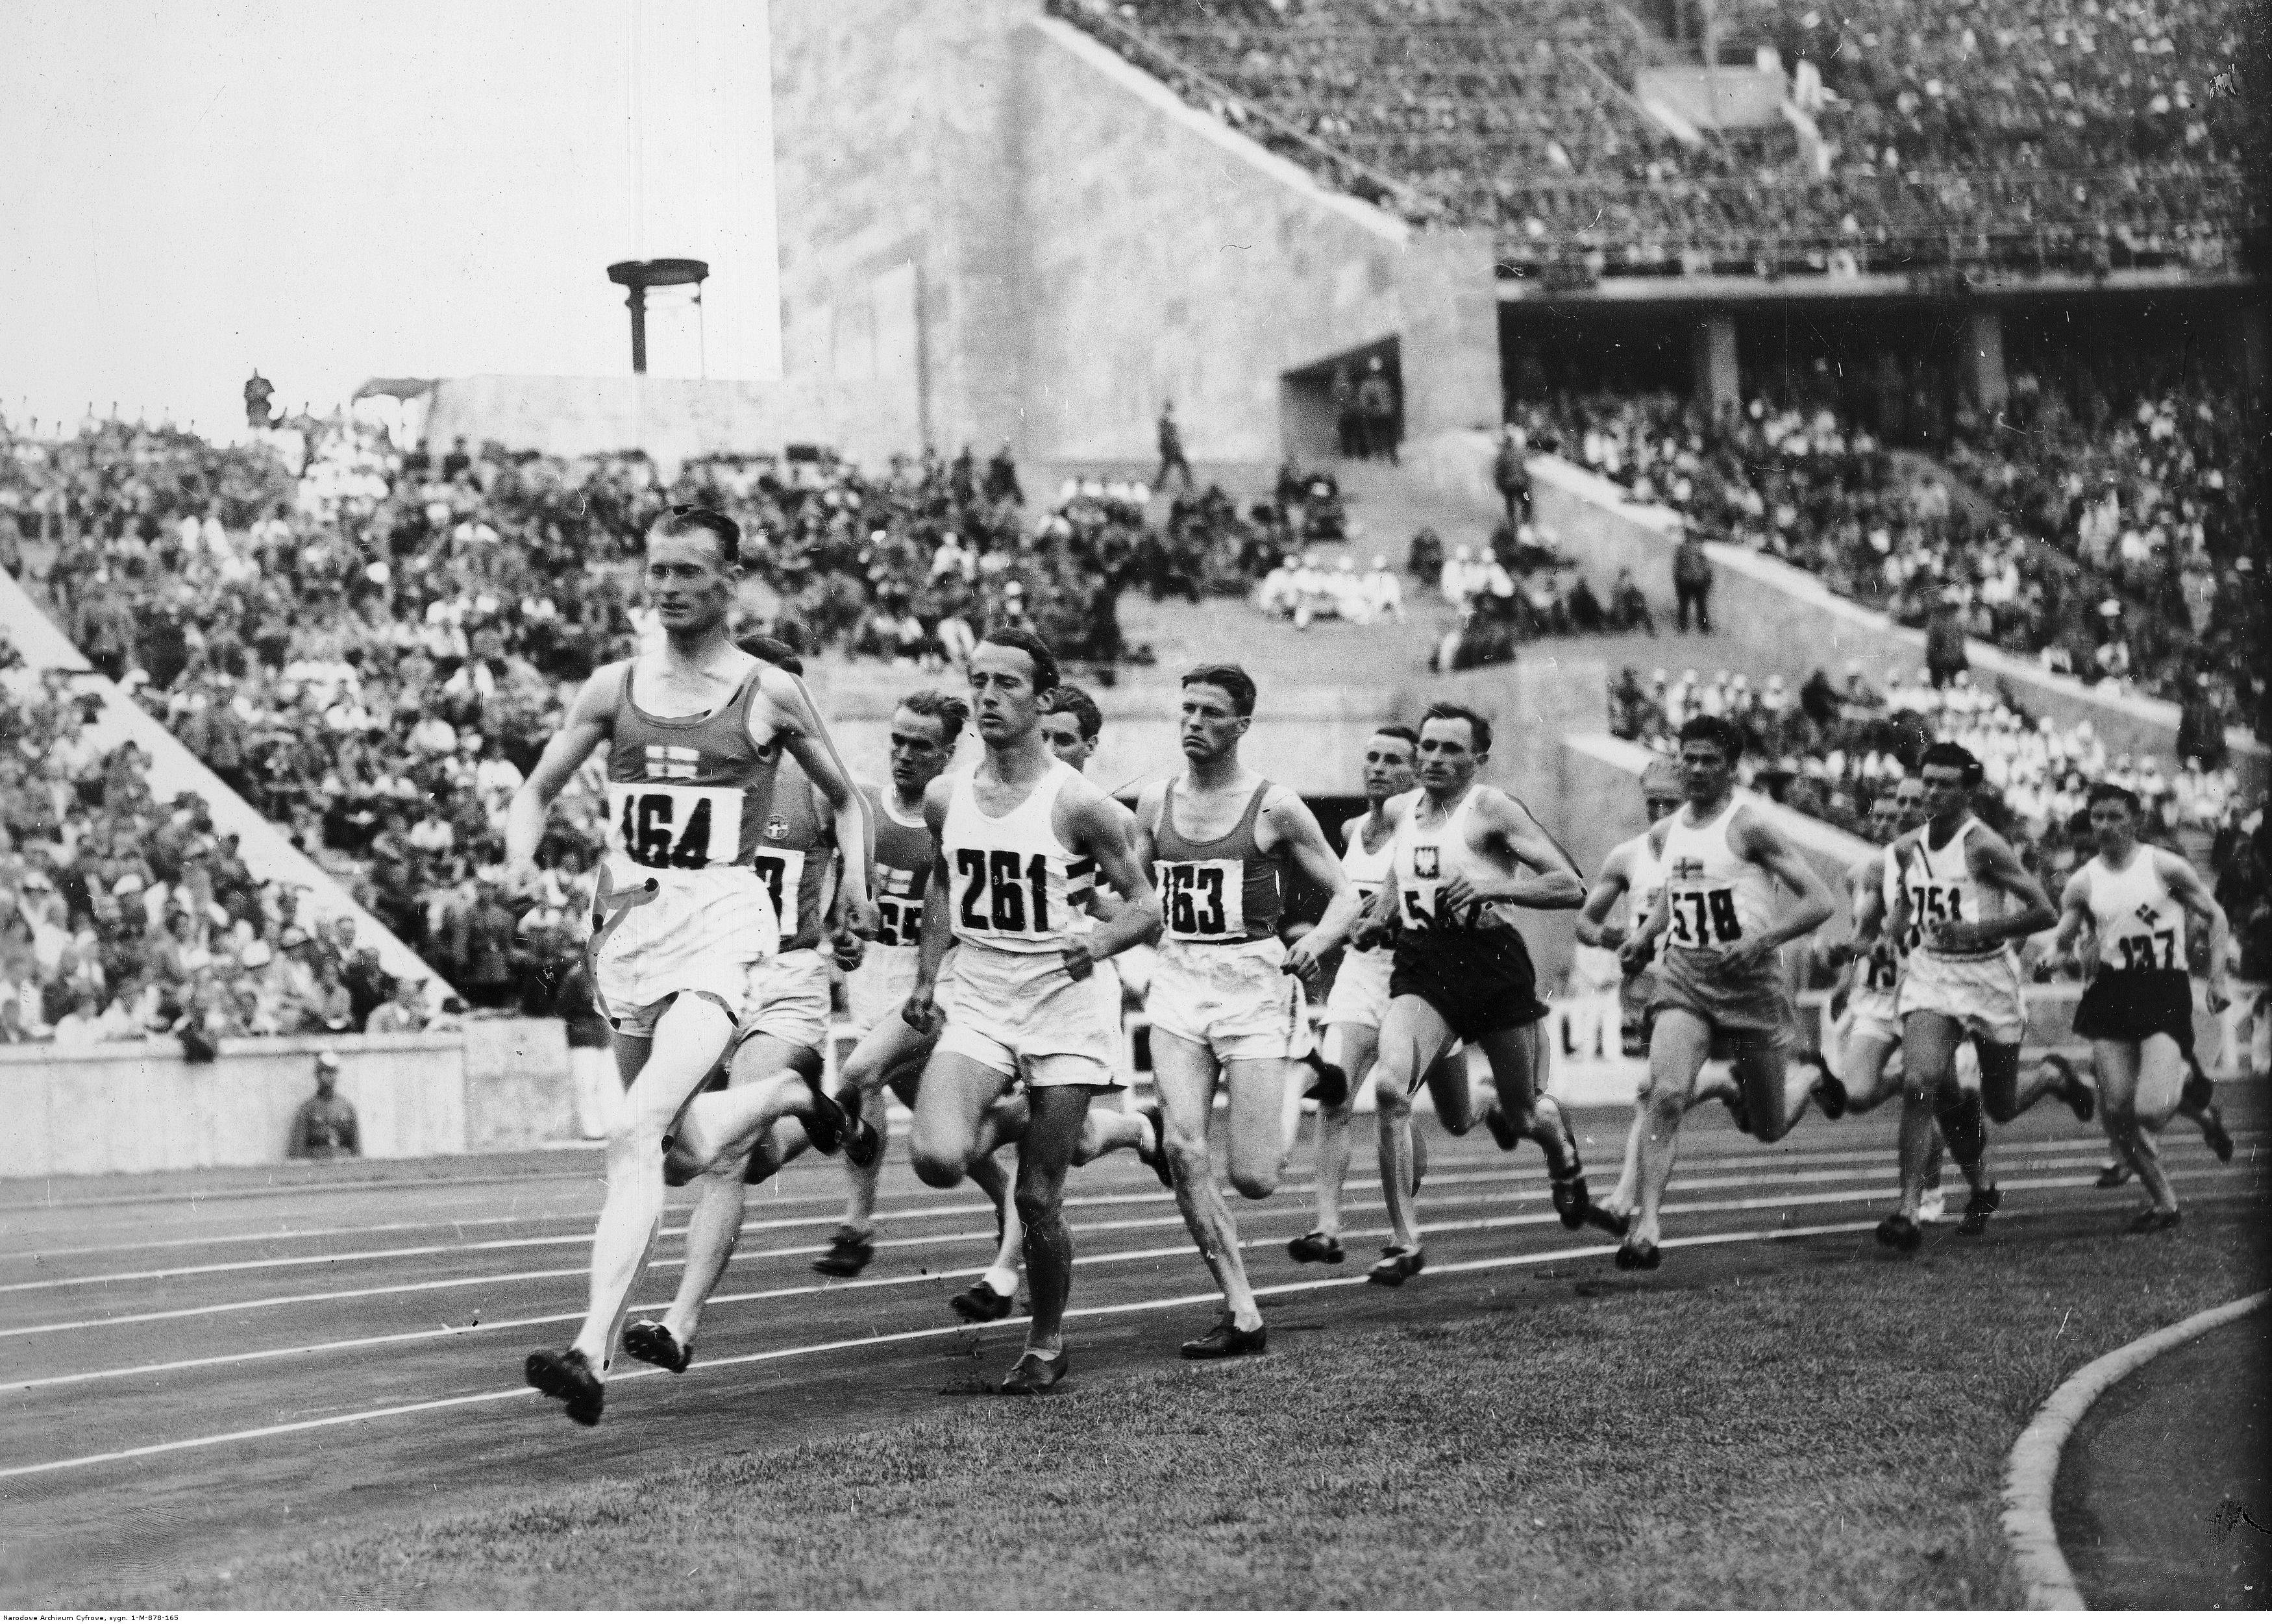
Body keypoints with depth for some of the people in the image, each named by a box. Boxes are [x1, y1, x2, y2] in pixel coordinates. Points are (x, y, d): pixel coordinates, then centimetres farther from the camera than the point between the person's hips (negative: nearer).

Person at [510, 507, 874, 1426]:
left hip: (721, 917, -5)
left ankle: (593, 1353, -27)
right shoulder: (614, 688, 8)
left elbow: (844, 799, 16)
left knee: (635, 1134, -22)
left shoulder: (768, 693, 2)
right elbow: (538, 790, 13)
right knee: (691, 1146, 14)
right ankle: (796, 1098, 48)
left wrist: (857, 874, -1)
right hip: (627, 919, 5)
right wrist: (522, 858, -8)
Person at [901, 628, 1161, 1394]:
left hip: (1062, 1005, -3)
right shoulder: (945, 798, 3)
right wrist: (926, 977, 14)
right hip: (976, 1002, 3)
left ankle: (1047, 1345, 22)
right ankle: (991, 1128, 15)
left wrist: (1099, 941, -25)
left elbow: (1146, 906, -6)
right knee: (937, 1160, -21)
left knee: (1039, 1199, 0)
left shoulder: (1077, 804, -11)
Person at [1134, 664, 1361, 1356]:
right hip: (1177, 983, 3)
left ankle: (1291, 1117, 31)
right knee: (1184, 1151, -16)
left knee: (1253, 1180, -7)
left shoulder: (1275, 806, -3)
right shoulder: (1155, 803, 9)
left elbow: (1345, 895, 3)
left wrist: (1317, 941, -17)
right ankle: (1242, 1315, -8)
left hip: (1254, 982, -3)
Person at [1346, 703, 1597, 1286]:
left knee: (1523, 1116, 11)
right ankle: (1404, 1241, -11)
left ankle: (1559, 1143, 52)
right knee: (1389, 1086, -22)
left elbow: (1571, 887, -13)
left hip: (1492, 966, -4)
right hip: (1420, 970, 4)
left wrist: (1492, 886, -25)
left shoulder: (1492, 809, -7)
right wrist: (1372, 924, 9)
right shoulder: (1405, 812, 11)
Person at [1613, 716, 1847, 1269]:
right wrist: (1646, 936, 10)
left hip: (1748, 977, -4)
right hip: (1684, 976, 4)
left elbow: (1820, 901, -14)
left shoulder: (1749, 826, -11)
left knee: (1770, 1129, 10)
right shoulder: (1668, 831, 8)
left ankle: (1810, 1077, 45)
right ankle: (1644, 1228, -20)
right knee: (1666, 1097, -20)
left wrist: (1762, 940, -26)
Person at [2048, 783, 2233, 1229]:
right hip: (2112, 993, 4)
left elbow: (2215, 917, 6)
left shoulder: (2165, 867, -3)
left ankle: (2191, 1087, 17)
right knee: (2116, 1112, -2)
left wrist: (2218, 977, -1)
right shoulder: (2083, 883, 6)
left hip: (2165, 992, -4)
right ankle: (2163, 1203, 15)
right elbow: (2057, 941, 8)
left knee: (2151, 1109, -19)